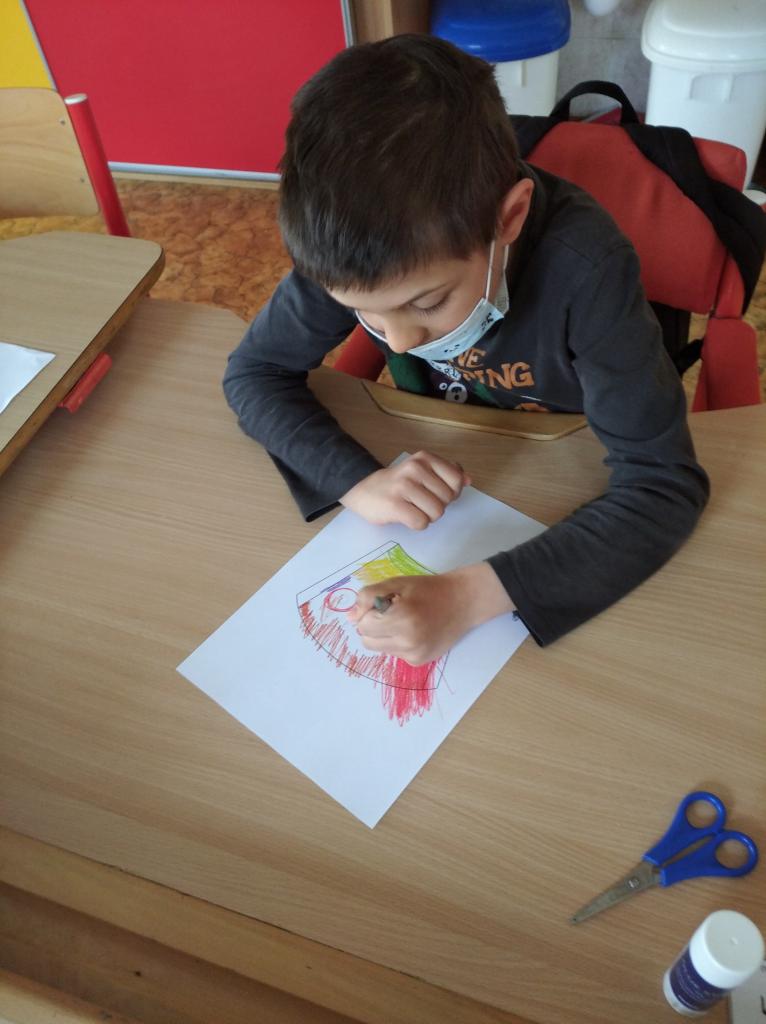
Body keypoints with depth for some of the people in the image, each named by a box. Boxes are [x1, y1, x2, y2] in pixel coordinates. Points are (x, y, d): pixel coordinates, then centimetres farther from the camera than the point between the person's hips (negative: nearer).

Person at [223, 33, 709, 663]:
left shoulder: (584, 268, -33)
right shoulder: (355, 249, -24)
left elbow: (666, 486, -32)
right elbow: (254, 373, -12)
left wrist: (471, 596, -44)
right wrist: (355, 478, -31)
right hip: (435, 475, 4)